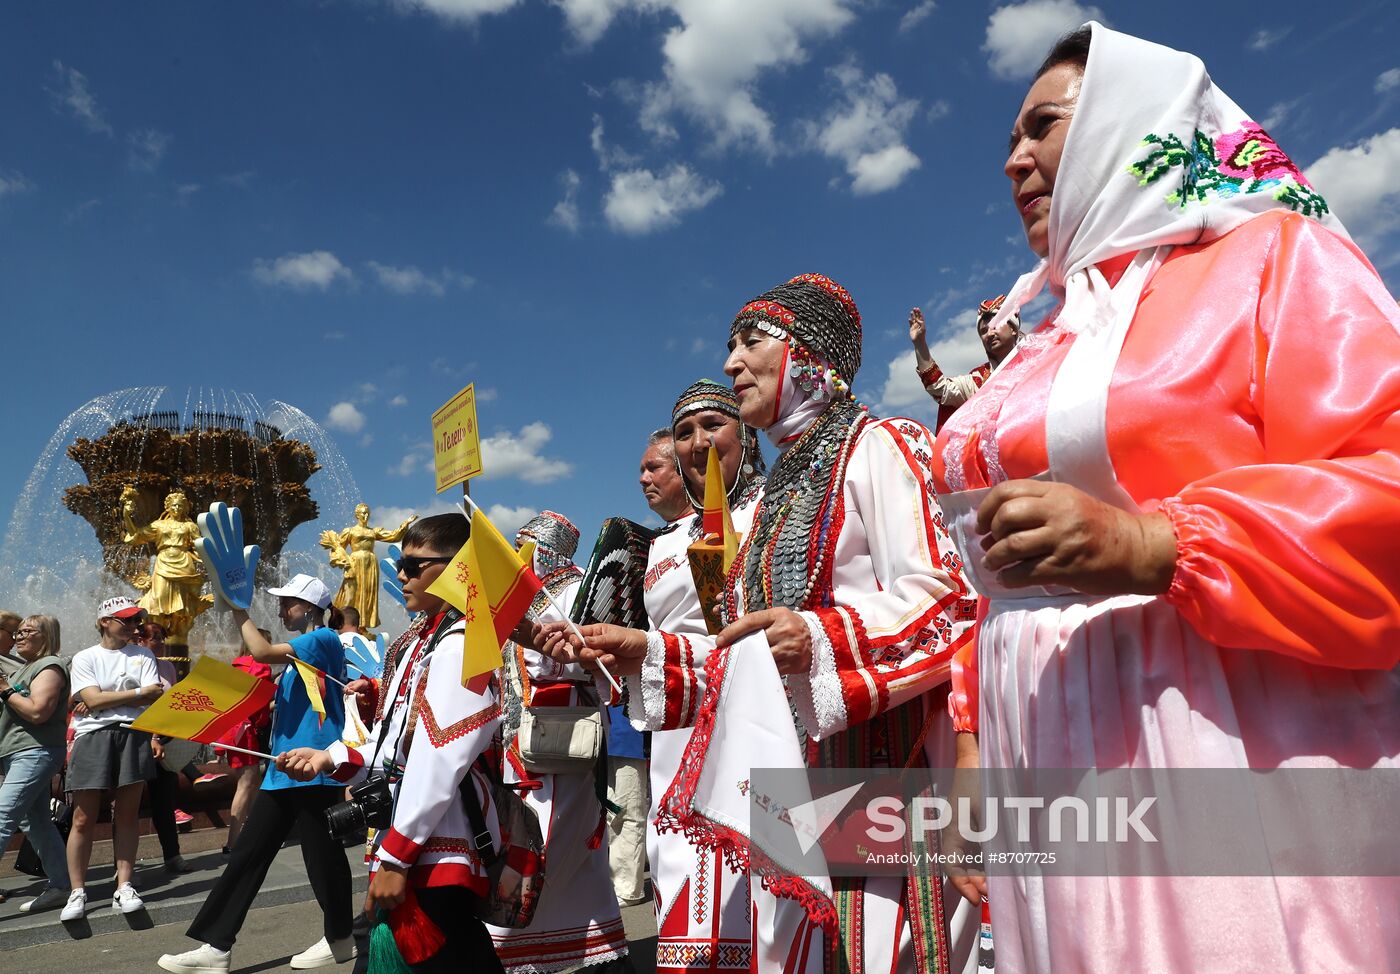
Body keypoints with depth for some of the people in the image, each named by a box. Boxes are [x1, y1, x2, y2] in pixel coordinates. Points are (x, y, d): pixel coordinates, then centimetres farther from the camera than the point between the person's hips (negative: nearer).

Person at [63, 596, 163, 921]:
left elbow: (155, 697, -1)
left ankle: (124, 888, 9)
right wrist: (138, 692, -4)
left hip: (134, 735, 1)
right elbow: (93, 699, -7)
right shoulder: (84, 659, 7)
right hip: (93, 737, -1)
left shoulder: (142, 655, 11)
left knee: (127, 813, 4)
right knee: (84, 818, -1)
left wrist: (105, 701, -5)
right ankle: (77, 892, 9)